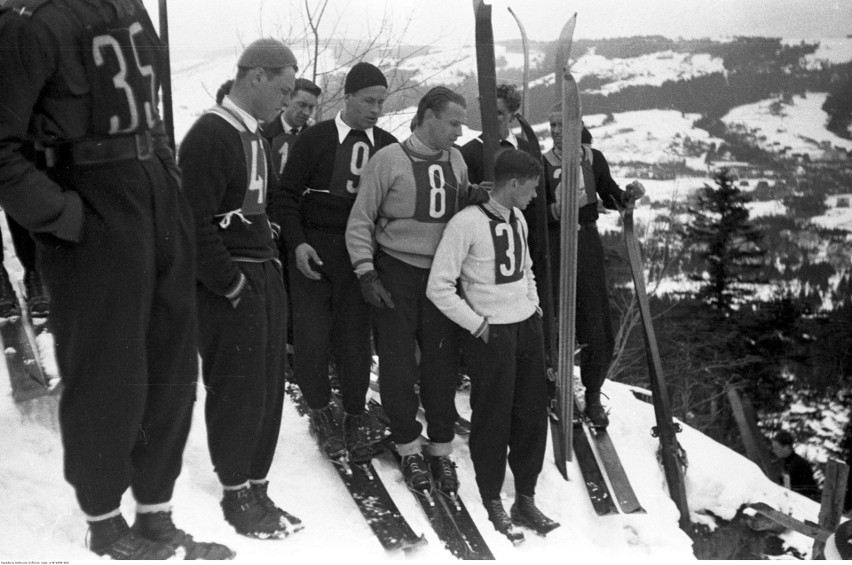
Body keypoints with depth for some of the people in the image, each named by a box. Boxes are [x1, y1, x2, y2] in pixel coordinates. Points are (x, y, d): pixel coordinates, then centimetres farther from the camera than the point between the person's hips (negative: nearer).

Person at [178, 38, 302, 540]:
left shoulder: (256, 136, 14)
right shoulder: (209, 137, -15)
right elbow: (196, 223, -20)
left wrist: (273, 262, 11)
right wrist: (231, 285, -15)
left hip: (266, 278, 9)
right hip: (230, 287, -9)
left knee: (268, 390, 11)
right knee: (236, 393, 0)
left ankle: (256, 487, 23)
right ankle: (236, 496, 15)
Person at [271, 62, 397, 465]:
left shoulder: (387, 145, 7)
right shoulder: (315, 139, -1)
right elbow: (288, 193, 1)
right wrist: (297, 242, -10)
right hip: (312, 252, -1)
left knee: (355, 337, 2)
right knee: (311, 337, -3)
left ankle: (355, 417, 21)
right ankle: (320, 409, 21)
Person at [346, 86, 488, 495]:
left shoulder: (456, 161, 8)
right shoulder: (389, 160, -7)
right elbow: (360, 221, -4)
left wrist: (471, 200, -3)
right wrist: (366, 273, -11)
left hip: (442, 273, 4)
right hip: (396, 272, -4)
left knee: (442, 361, 5)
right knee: (398, 361, 3)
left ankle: (441, 449, 18)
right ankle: (408, 447, 18)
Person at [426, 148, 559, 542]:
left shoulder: (518, 219, 8)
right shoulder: (467, 223, -16)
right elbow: (438, 288, -15)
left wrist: (534, 306, 13)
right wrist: (477, 325, -12)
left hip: (528, 325, 7)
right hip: (491, 333, -7)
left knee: (532, 413, 10)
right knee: (492, 418, 1)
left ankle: (526, 499, 23)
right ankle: (493, 505, 16)